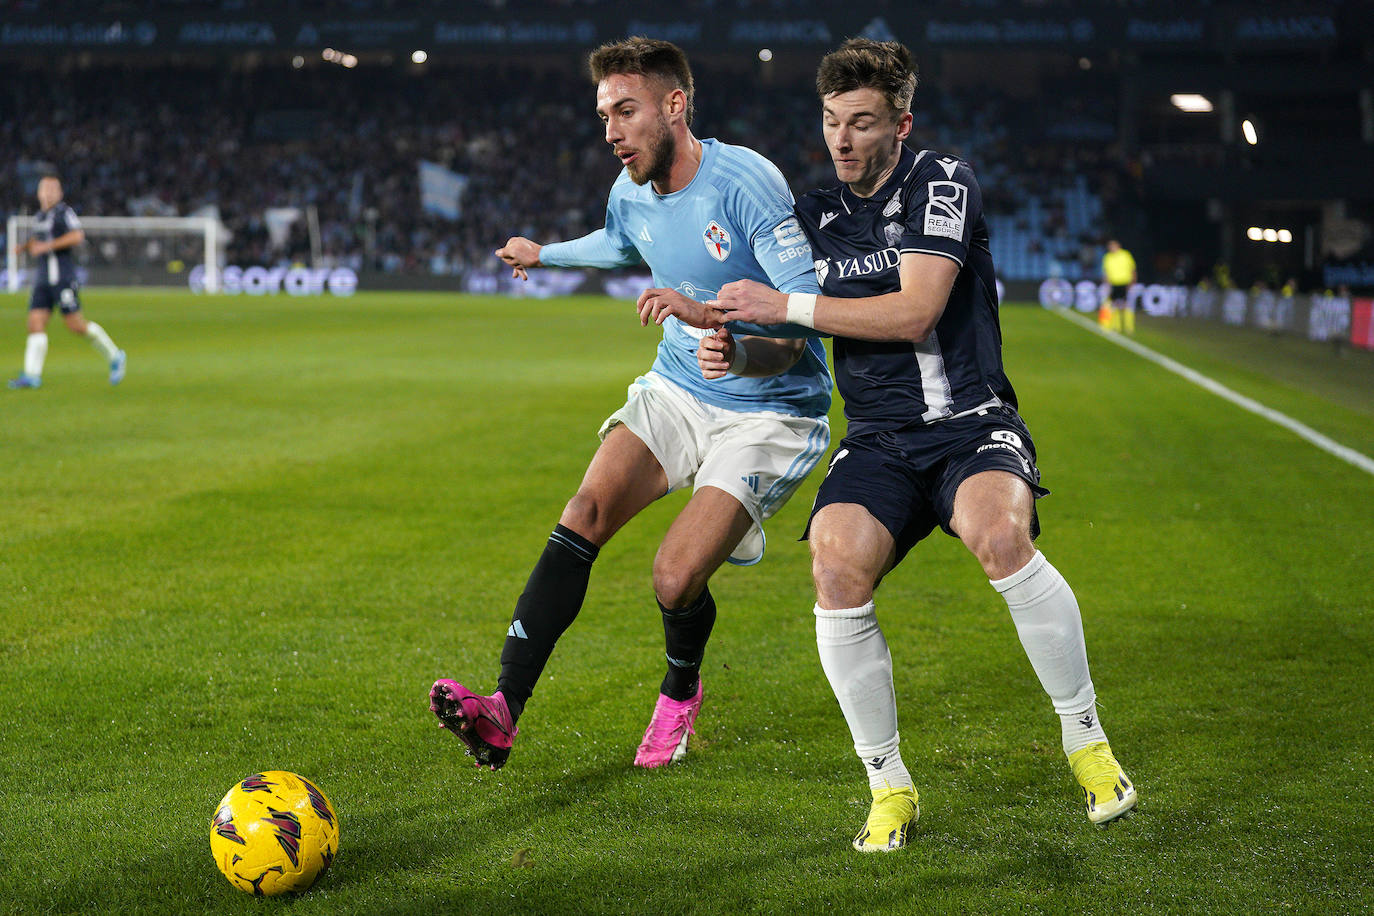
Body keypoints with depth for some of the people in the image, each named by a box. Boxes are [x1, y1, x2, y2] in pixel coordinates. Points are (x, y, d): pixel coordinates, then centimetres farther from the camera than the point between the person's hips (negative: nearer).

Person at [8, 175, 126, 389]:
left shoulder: (64, 212, -6)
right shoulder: (40, 217, 18)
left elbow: (78, 235, -20)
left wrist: (46, 246, -20)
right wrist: (24, 247, 12)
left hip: (62, 277, -7)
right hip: (42, 279, 7)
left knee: (76, 325, -6)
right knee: (35, 323, -5)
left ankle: (114, 356, 11)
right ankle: (31, 375, -9)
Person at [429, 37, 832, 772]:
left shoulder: (746, 183, -21)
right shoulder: (632, 193, 2)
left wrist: (709, 314, -40)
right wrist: (544, 254, 46)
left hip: (767, 414, -6)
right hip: (676, 389, 6)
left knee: (676, 579, -18)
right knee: (585, 513, -18)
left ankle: (681, 691, 18)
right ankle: (503, 711, -24)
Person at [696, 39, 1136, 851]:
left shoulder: (944, 183, -4)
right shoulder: (817, 216, 13)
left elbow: (914, 312, -16)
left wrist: (784, 305, -15)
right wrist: (739, 353, -2)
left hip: (972, 425, -4)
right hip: (879, 442, 4)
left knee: (999, 534, -37)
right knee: (837, 569, -27)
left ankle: (1087, 739, -16)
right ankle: (890, 786, -10)